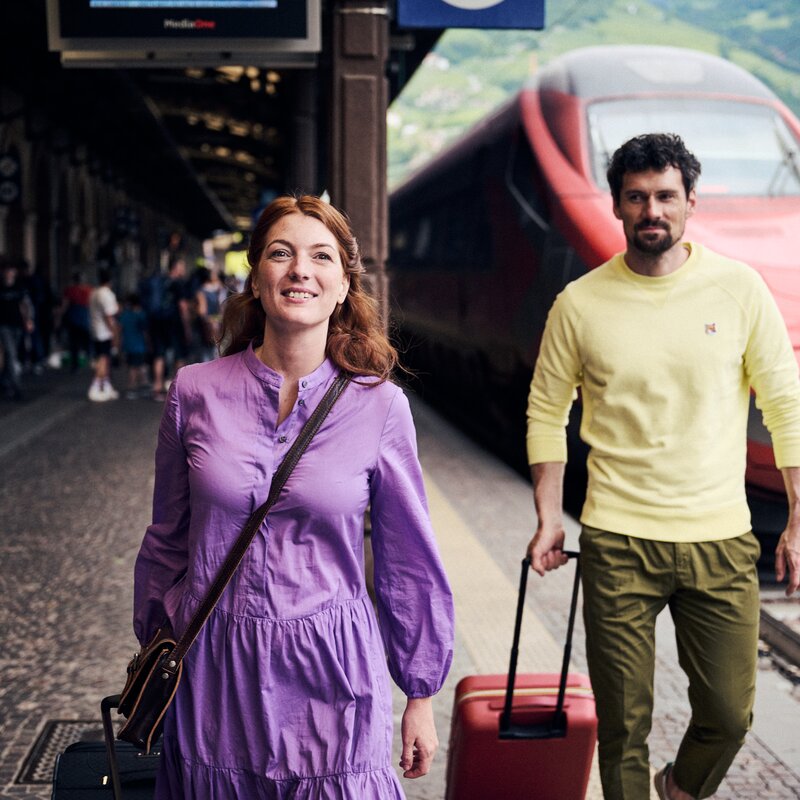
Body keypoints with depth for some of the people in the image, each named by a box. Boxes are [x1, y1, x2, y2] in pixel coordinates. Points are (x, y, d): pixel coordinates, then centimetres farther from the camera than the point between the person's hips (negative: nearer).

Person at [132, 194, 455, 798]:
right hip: (212, 674, 1)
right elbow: (167, 542, 9)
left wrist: (420, 696, 6)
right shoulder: (196, 393, -2)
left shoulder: (379, 406, -5)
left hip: (330, 675, -1)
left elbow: (409, 563, 2)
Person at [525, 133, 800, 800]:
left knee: (729, 716, 6)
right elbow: (547, 413, 9)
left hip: (721, 542, 1)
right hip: (617, 544, -1)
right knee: (623, 723, 4)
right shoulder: (580, 303, -1)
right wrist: (549, 518, 1)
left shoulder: (739, 288, -1)